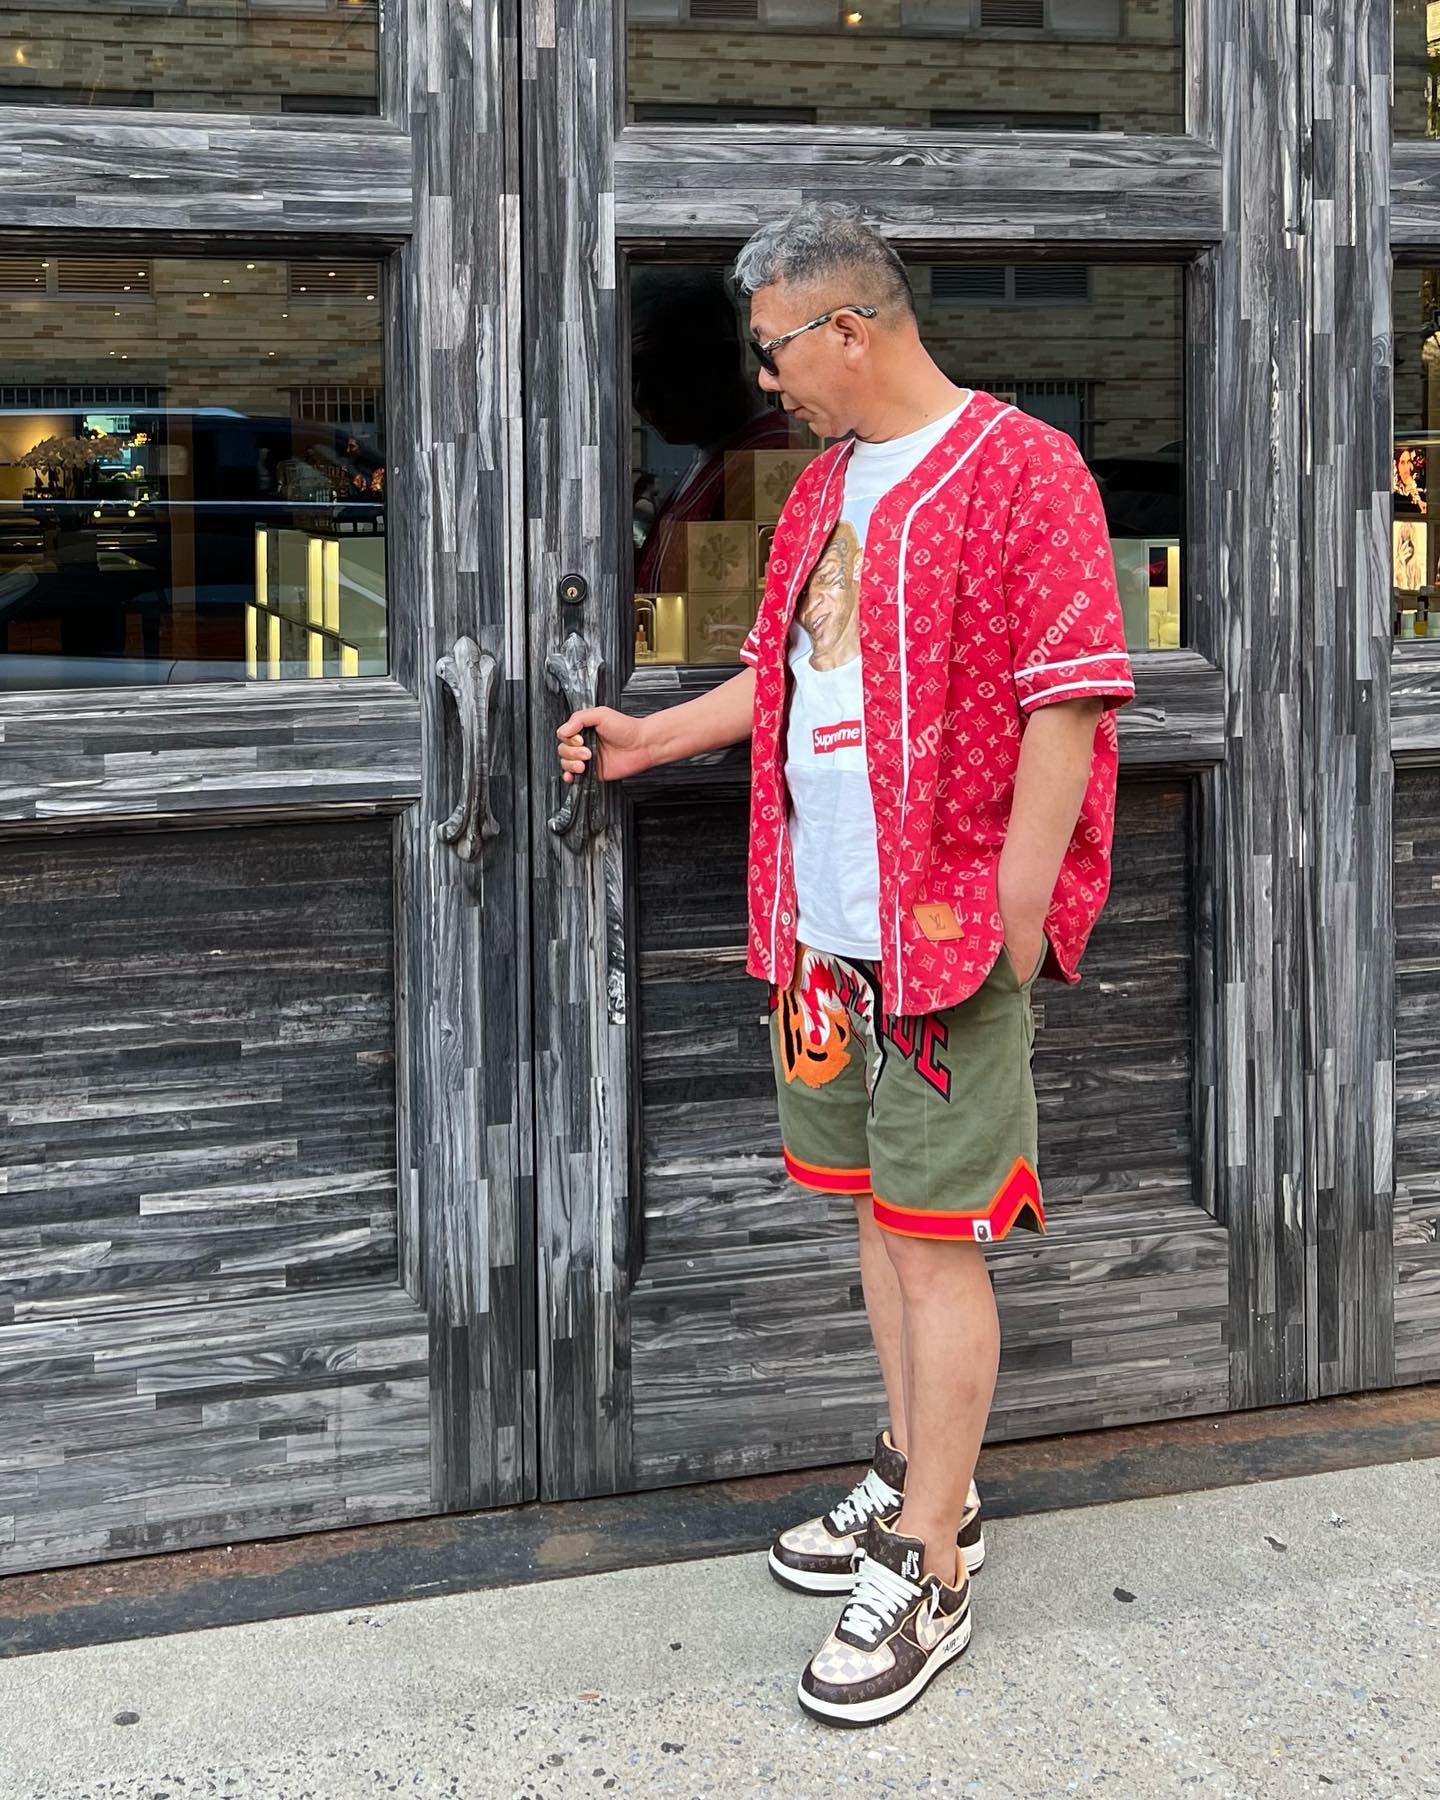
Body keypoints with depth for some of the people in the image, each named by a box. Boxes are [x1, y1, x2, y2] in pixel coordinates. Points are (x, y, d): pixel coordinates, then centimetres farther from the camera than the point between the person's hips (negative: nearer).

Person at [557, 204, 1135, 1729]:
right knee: (875, 1207, 16)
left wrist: (1013, 904, -18)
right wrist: (648, 739, 24)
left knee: (934, 1238, -2)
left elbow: (1068, 699, -15)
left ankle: (927, 1574, 9)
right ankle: (919, 1484, 33)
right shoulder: (825, 487, 17)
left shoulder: (1019, 469, -10)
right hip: (824, 924, 8)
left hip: (953, 929, -8)